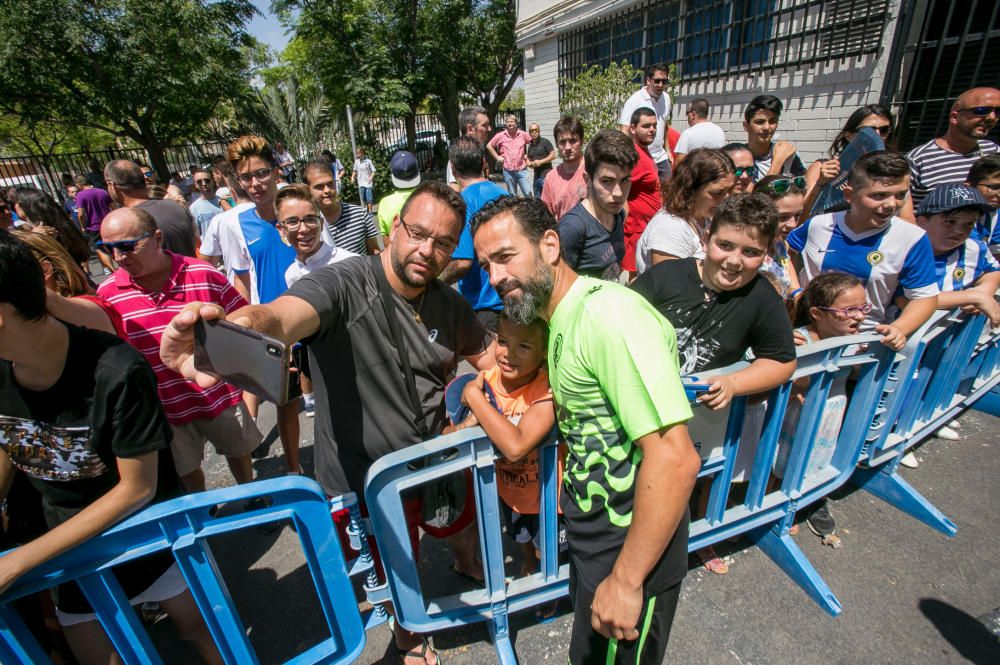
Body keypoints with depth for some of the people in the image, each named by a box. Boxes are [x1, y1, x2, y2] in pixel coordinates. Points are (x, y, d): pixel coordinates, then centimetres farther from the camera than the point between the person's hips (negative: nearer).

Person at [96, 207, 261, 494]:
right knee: (185, 470, 21)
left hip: (219, 395, -1)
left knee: (238, 450, 21)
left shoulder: (204, 275, -15)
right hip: (164, 408, 2)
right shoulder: (107, 294, -9)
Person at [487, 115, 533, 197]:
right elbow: (489, 146, 10)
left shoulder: (523, 134, 3)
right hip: (508, 171, 0)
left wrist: (527, 154, 8)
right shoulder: (500, 136, 2)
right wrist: (497, 157, 4)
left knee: (528, 193, -7)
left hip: (522, 169, 0)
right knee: (512, 195, 9)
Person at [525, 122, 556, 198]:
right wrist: (529, 163, 3)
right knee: (537, 199, 14)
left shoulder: (545, 142, -4)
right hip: (536, 176, 7)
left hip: (546, 175, -7)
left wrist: (540, 162, -16)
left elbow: (553, 155, -10)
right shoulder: (530, 146, 16)